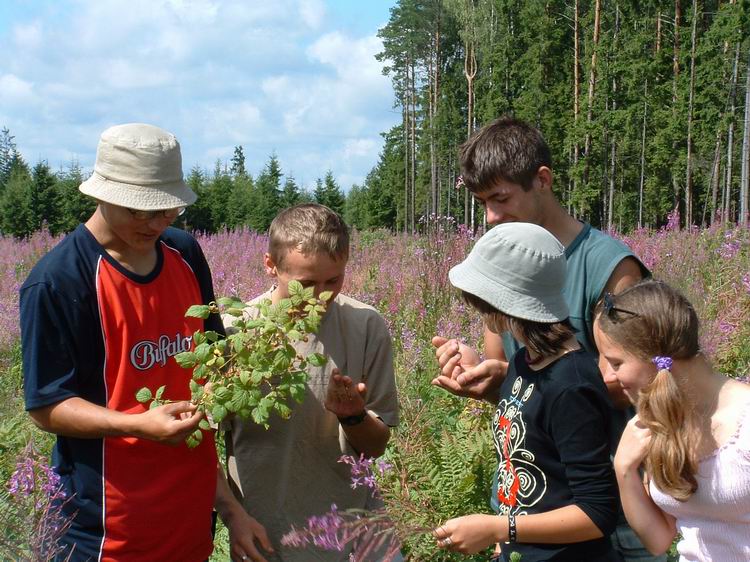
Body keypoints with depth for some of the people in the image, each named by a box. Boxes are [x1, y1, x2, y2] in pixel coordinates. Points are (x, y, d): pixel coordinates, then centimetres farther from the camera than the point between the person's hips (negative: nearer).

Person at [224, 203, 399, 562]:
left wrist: (353, 416, -18)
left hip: (350, 526, 2)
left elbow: (376, 446, 1)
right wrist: (235, 517, -16)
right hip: (264, 533, -1)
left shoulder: (367, 327, -7)